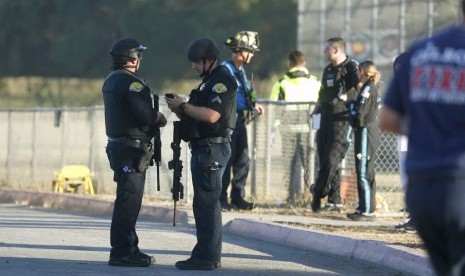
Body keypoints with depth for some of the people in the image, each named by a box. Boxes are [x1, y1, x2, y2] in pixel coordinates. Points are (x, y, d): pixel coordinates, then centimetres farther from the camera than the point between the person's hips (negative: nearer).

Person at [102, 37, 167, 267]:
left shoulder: (111, 81, 15)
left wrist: (153, 118, 10)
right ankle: (122, 252, -7)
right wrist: (159, 118, -3)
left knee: (128, 200, 15)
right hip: (132, 149, -10)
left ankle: (128, 249, 21)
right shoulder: (131, 82, -16)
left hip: (117, 145, 10)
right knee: (129, 200, -8)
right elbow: (146, 115, -23)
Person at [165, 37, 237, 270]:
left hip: (213, 148, -11)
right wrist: (179, 110, 6)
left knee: (206, 203, -11)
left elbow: (211, 115, -24)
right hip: (203, 148, 11)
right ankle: (210, 256, 16)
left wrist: (184, 106, -14)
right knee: (208, 204, 12)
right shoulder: (209, 81, 21)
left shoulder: (222, 81, -12)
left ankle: (206, 257, -12)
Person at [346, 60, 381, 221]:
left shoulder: (368, 89, -14)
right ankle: (363, 208, 20)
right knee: (366, 173, 14)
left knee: (364, 173, -9)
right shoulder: (373, 88, 15)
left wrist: (351, 105, -2)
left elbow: (359, 114, -19)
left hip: (365, 133, -10)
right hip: (370, 132, 10)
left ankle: (368, 211, -10)